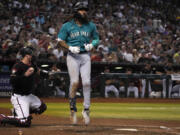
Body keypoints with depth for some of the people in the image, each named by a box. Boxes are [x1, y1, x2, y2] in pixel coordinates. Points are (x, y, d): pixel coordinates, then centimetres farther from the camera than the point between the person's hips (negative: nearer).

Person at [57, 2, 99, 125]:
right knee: (74, 82, -10)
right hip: (73, 56, -2)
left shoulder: (91, 26, 10)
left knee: (86, 82, -7)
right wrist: (70, 48, -13)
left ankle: (86, 110, 1)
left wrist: (92, 45, -4)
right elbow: (60, 40, 3)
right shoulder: (67, 26, 1)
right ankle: (73, 109, 3)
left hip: (85, 56, 2)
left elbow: (96, 39, 18)